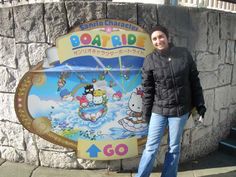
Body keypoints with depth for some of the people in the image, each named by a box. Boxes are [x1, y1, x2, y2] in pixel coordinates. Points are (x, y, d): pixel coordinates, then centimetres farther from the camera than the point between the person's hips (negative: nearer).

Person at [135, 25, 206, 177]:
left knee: (174, 148, 13)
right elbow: (147, 90, -1)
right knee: (151, 147, 5)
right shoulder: (150, 61, -5)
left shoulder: (184, 54, -1)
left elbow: (194, 81, 4)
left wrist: (200, 104, 5)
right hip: (158, 110, -1)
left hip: (180, 110, 1)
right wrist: (146, 112, 1)